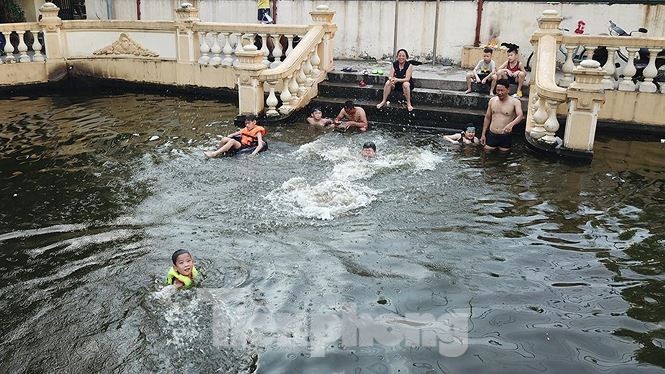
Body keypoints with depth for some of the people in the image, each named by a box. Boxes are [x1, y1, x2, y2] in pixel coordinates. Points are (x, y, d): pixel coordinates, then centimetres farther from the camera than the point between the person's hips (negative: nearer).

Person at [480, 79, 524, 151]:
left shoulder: (515, 102, -8)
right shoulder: (492, 100, 6)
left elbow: (520, 116, -23)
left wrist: (511, 124, -43)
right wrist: (483, 134, 11)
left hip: (505, 136, -3)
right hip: (492, 135, 3)